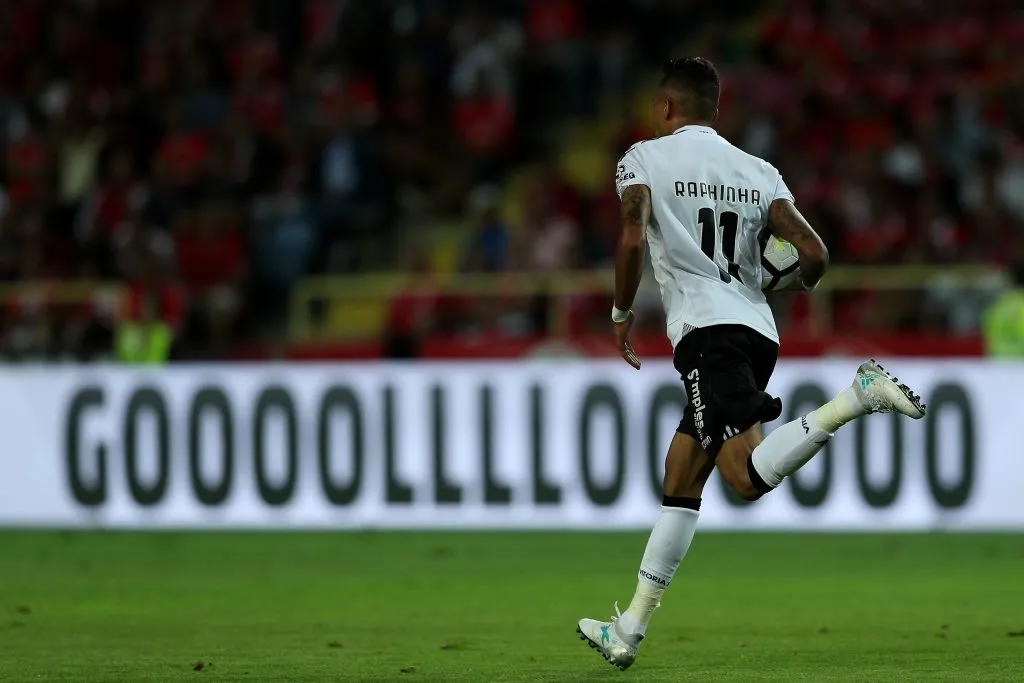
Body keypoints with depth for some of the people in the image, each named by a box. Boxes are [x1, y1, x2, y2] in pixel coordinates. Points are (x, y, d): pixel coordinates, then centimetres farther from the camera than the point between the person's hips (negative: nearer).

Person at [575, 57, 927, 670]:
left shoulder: (645, 159, 5)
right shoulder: (759, 172, 17)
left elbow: (633, 238, -12)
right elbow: (815, 255, 6)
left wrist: (622, 313, 3)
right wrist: (795, 283, 30)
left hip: (707, 329, -7)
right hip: (760, 329, 7)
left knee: (748, 476, -21)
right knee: (681, 479, 14)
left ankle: (859, 397, -36)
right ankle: (630, 629, 14)